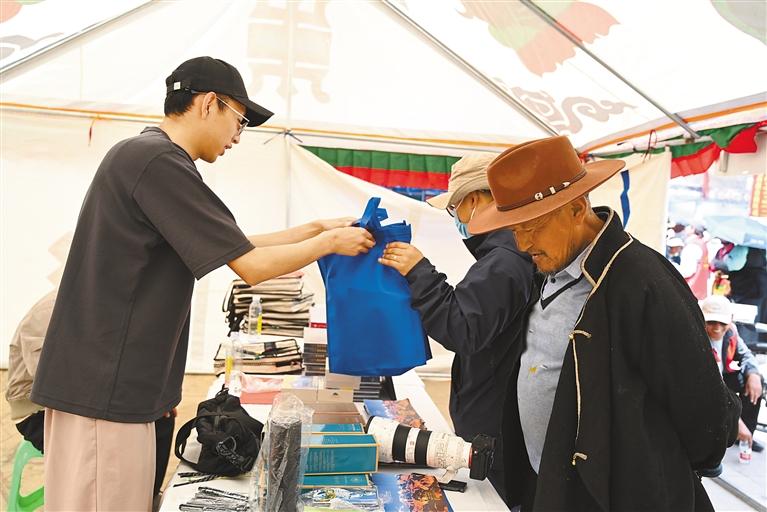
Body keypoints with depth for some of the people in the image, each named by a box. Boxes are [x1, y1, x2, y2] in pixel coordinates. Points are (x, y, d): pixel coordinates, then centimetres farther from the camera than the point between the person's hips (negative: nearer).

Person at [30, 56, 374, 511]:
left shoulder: (145, 155, 15)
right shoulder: (160, 162, -17)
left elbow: (232, 245, 16)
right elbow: (251, 265, -17)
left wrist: (315, 228, 14)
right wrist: (330, 242, -3)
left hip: (112, 382, 10)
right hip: (104, 387, -10)